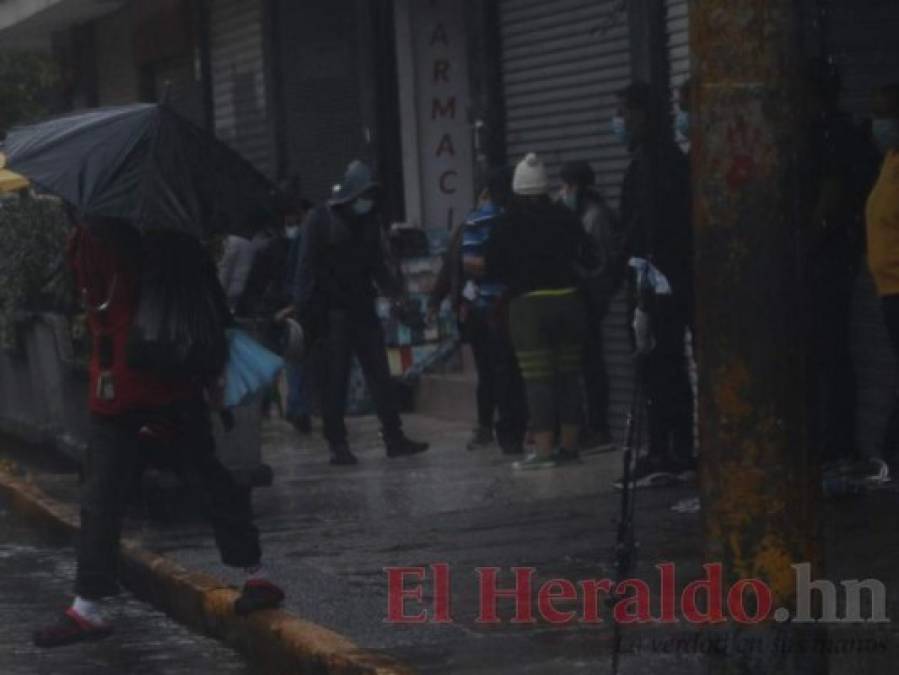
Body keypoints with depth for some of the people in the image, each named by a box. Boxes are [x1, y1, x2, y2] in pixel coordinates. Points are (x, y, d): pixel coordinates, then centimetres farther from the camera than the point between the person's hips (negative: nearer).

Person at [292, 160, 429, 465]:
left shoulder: (369, 220, 12)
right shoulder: (321, 220, -5)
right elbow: (308, 268, -7)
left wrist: (396, 291, 1)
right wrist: (306, 311, -14)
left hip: (363, 310, 5)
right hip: (332, 313, -5)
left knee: (380, 375, 4)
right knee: (334, 380, -2)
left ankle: (394, 437, 7)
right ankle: (338, 444, 2)